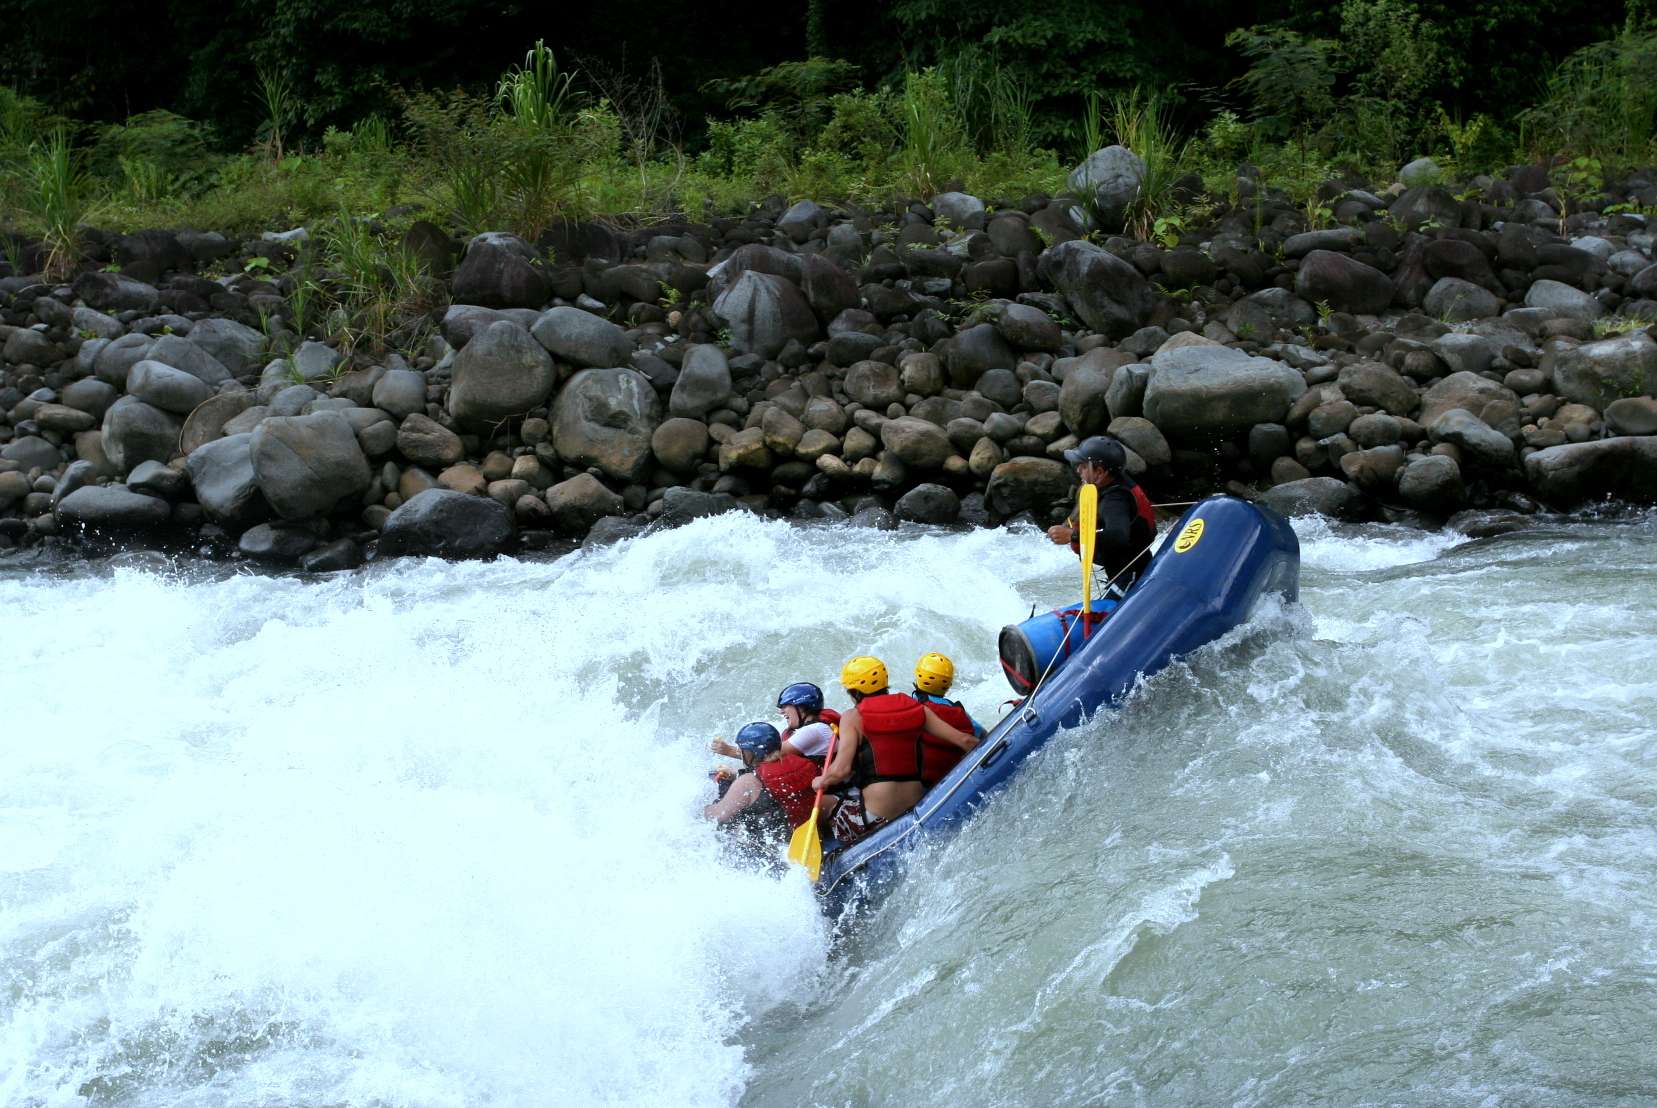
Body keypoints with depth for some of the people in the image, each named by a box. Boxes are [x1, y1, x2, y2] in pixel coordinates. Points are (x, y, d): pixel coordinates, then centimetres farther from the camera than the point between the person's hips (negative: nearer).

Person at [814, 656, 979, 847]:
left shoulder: (852, 718, -3)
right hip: (916, 814, 6)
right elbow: (963, 740, 4)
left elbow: (841, 770, -12)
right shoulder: (916, 709, 8)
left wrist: (821, 782, 9)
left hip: (874, 820, -6)